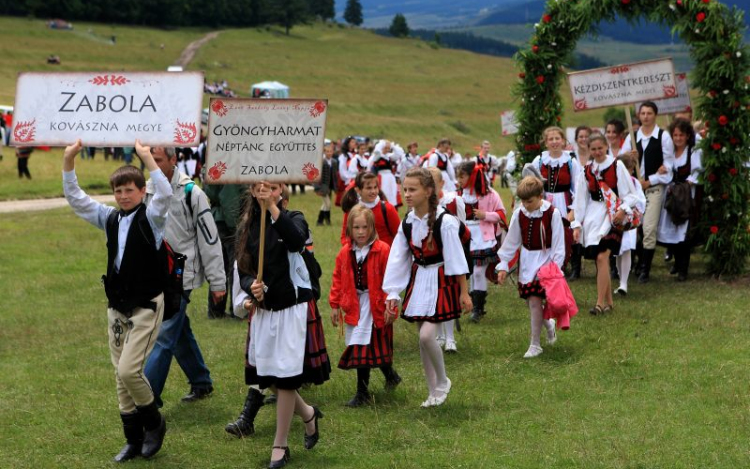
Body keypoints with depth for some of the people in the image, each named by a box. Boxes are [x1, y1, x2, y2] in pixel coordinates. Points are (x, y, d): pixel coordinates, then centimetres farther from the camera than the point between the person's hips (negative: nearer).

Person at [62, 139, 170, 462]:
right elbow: (75, 199, 6)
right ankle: (134, 440, 19)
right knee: (121, 376, 8)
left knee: (129, 370, -15)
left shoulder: (150, 218, -9)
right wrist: (68, 161, -5)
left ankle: (154, 423, 10)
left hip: (146, 306, -6)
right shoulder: (110, 219, 7)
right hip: (117, 306, 6)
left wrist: (147, 159, -34)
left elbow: (165, 194, -28)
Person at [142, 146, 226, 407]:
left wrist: (217, 282, -9)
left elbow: (209, 239, -9)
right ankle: (201, 383, 31)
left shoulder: (191, 194, -11)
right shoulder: (146, 191, 6)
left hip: (181, 276, -6)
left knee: (165, 337, -10)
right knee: (180, 334, 16)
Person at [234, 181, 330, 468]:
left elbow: (296, 242, -31)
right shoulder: (247, 227, 4)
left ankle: (280, 445, 10)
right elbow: (243, 272, 3)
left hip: (294, 308, -4)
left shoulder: (292, 219, -6)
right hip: (263, 309, 4)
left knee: (286, 376, -3)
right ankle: (308, 414, 35)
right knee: (268, 376, 7)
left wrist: (273, 208, -40)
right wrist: (251, 286, -19)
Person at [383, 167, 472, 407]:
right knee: (422, 338, 8)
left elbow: (456, 259, -12)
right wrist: (392, 294, 2)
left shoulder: (444, 221, -17)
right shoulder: (407, 223, 1)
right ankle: (433, 392, 21)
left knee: (427, 335, -16)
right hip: (418, 281, 6)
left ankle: (442, 381, 9)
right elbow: (397, 260, 4)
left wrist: (464, 292, -10)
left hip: (441, 282, -6)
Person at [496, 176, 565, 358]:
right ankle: (548, 324, 37)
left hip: (545, 262, -4)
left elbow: (558, 244, -7)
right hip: (526, 262, 4)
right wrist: (503, 265, 9)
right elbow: (511, 241, 10)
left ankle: (535, 344, 0)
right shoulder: (519, 214, 1)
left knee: (535, 301, -10)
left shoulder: (552, 214, -11)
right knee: (530, 301, 5)